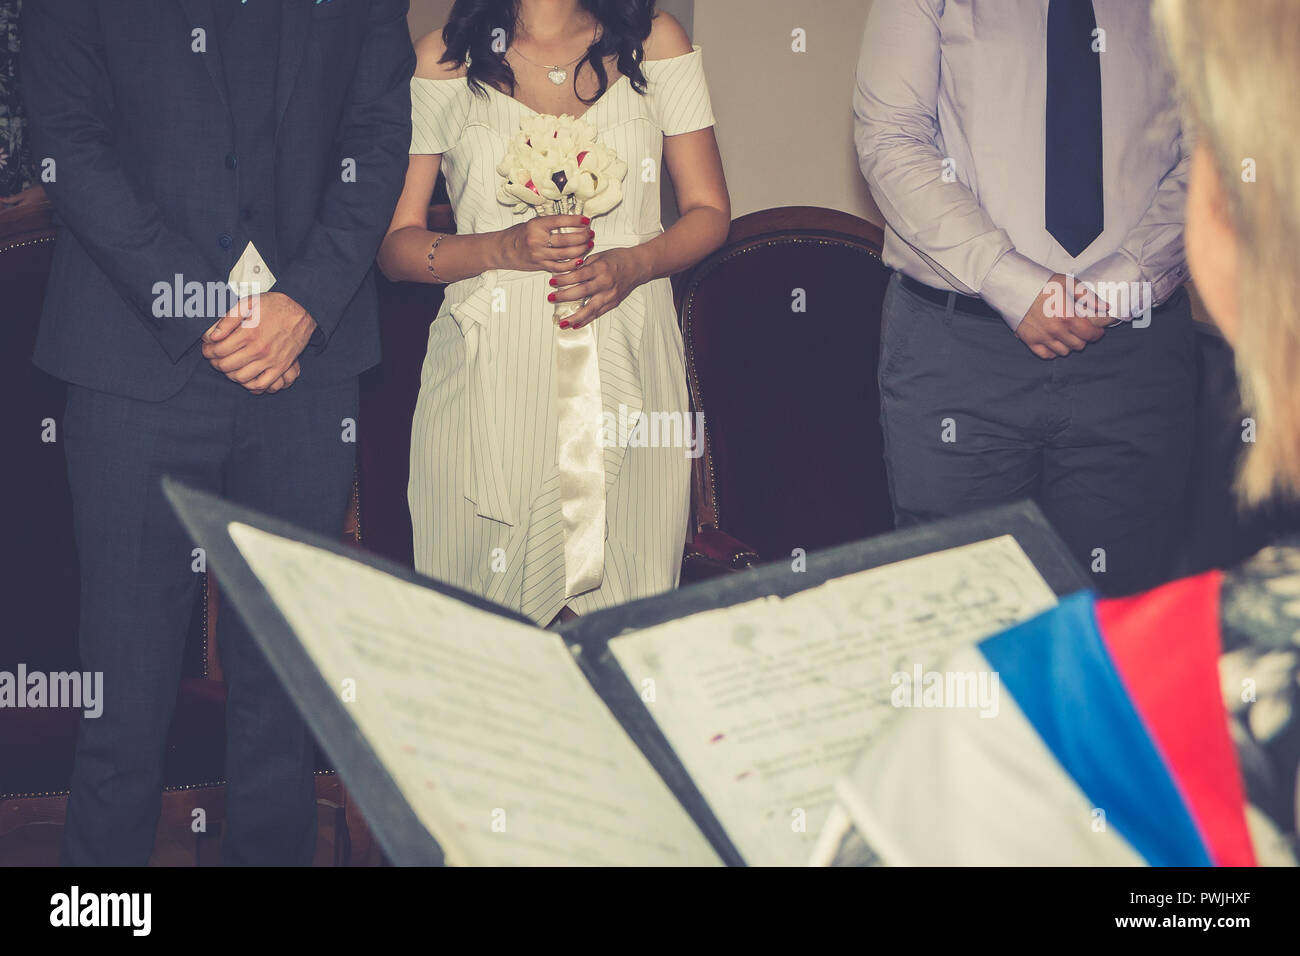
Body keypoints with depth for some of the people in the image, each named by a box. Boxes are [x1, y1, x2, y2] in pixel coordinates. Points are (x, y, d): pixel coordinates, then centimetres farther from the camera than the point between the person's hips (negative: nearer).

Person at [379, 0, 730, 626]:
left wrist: (632, 264, -8)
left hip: (624, 374, 1)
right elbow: (394, 245, 4)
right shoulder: (442, 59, 6)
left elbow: (709, 212, 11)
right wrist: (502, 248, -13)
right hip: (488, 377, -1)